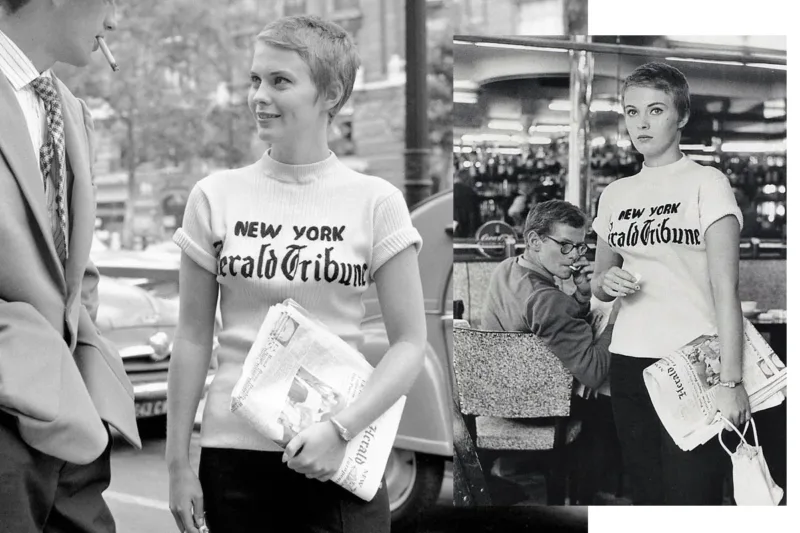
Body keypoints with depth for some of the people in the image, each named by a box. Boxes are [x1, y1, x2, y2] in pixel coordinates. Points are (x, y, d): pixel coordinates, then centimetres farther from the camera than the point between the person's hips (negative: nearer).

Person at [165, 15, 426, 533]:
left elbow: (409, 344, -2)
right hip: (233, 453, 1)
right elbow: (193, 338, 6)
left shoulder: (376, 202, -2)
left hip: (339, 458, -1)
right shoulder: (216, 197, 2)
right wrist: (178, 464, 3)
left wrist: (341, 428, -14)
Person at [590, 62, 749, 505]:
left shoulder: (706, 182, -3)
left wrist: (731, 381, -19)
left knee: (691, 498, -10)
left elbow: (726, 287, -11)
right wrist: (606, 281, -4)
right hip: (629, 365, 5)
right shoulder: (615, 195, 12)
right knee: (648, 498, 7)